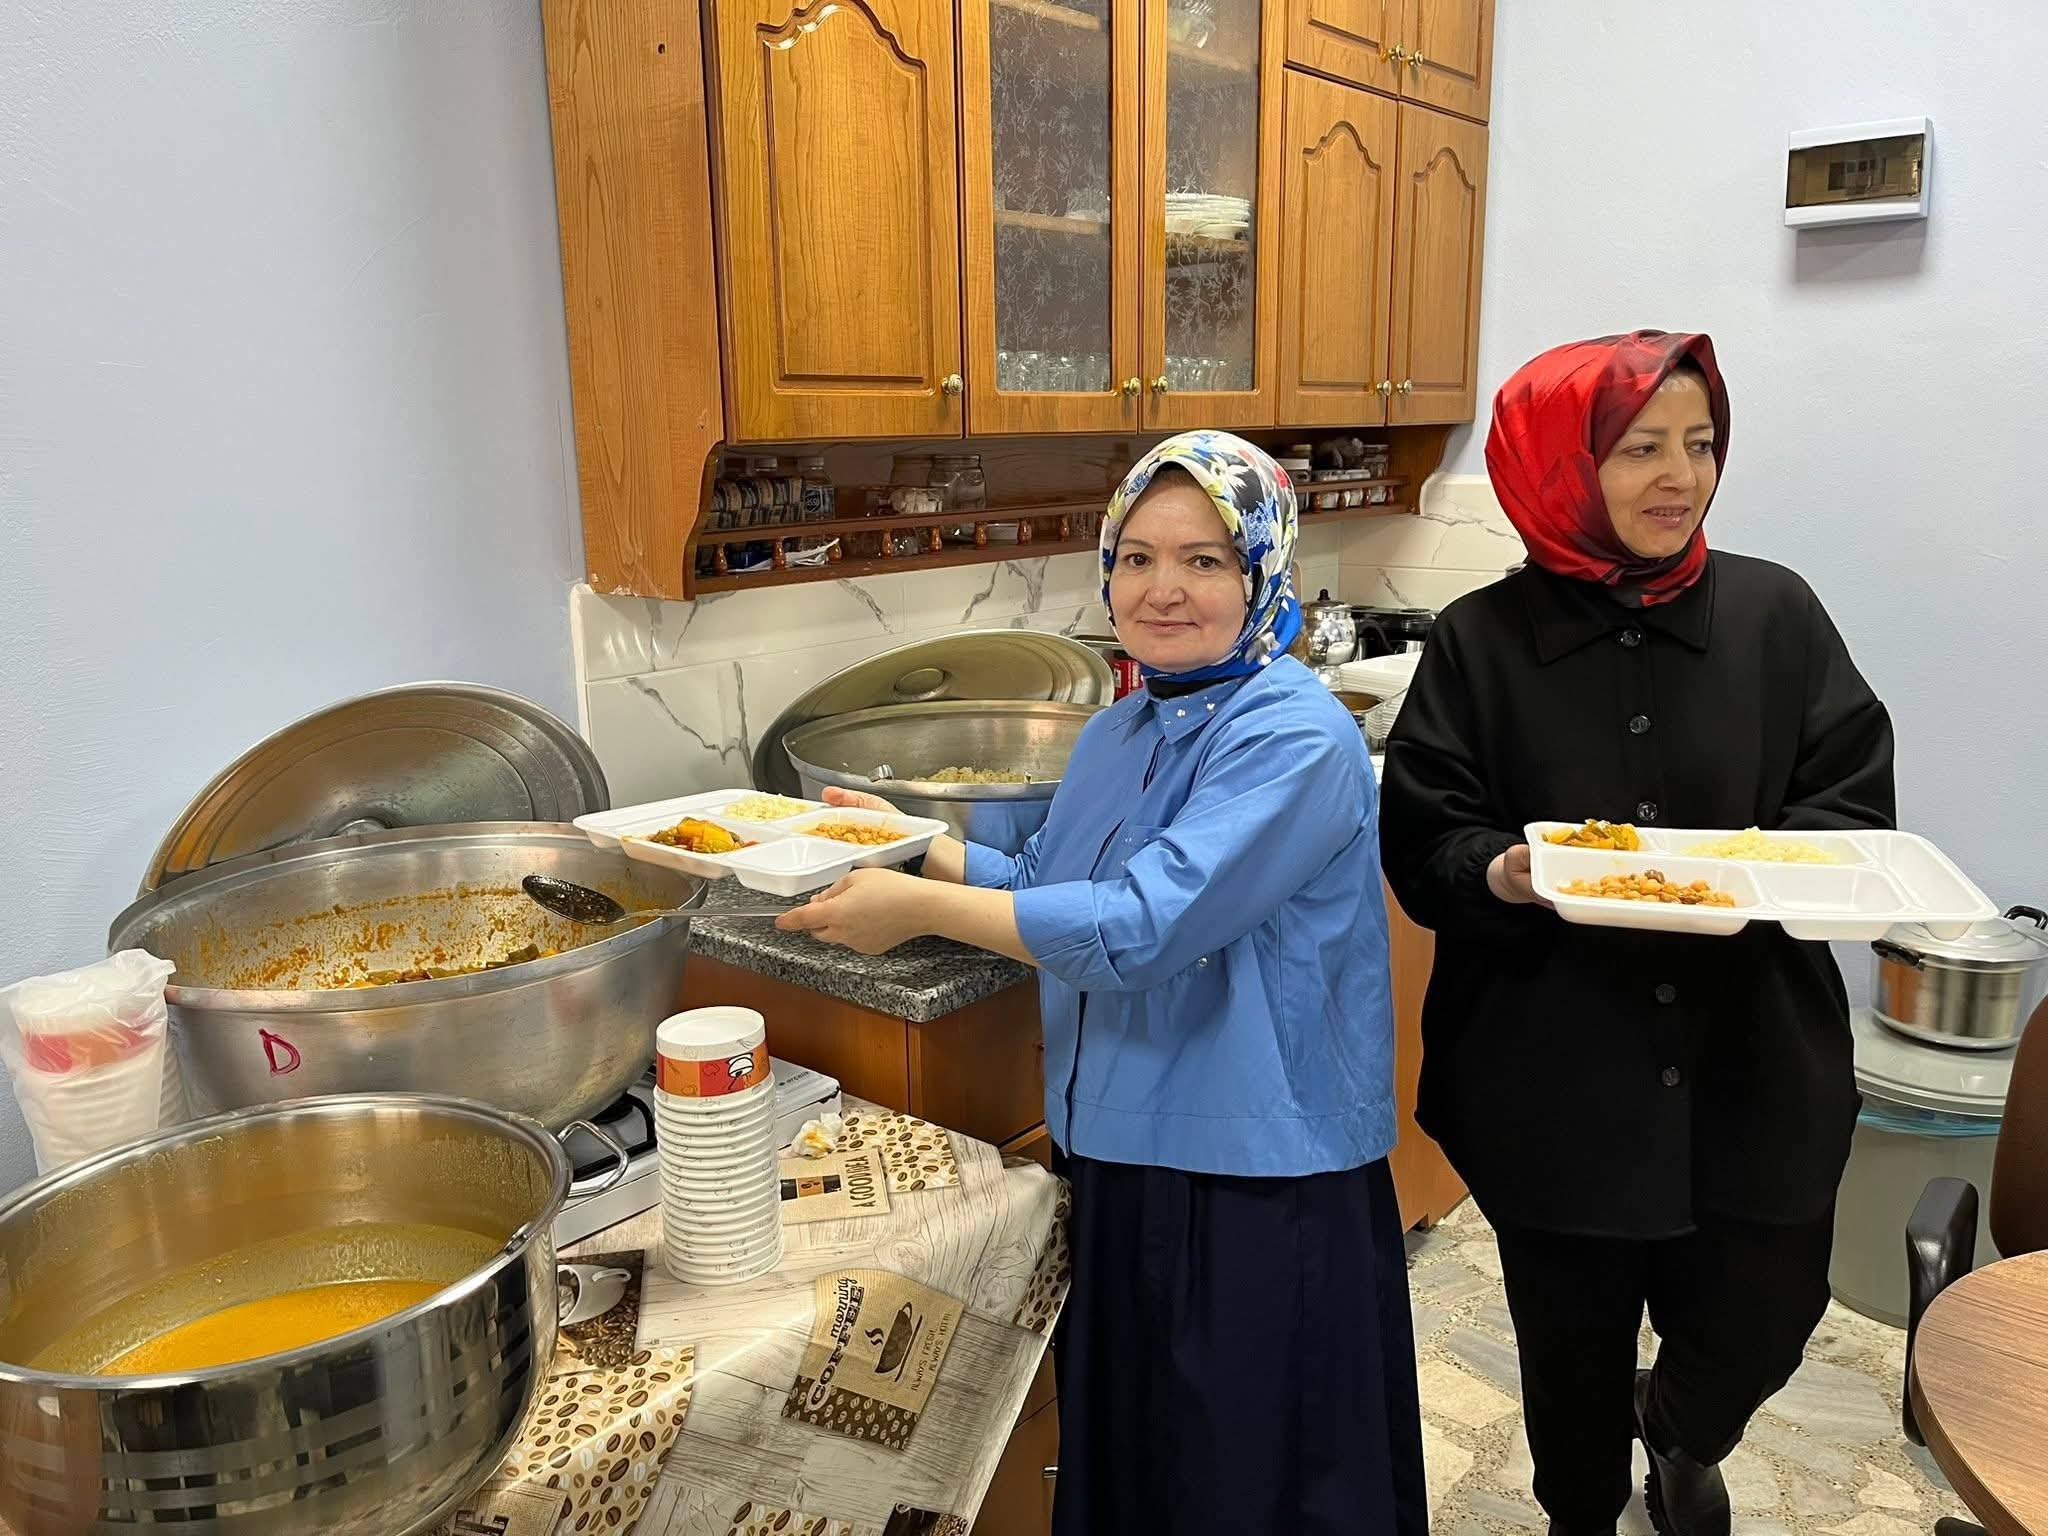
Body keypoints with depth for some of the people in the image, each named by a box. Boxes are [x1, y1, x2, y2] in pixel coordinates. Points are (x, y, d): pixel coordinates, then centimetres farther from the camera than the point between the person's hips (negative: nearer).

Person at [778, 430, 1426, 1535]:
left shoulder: (1295, 739, -20)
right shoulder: (1118, 733, 7)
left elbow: (1143, 925, -29)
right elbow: (1045, 884, 17)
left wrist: (920, 909, -23)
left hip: (1262, 1190, -7)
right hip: (1119, 1158, 7)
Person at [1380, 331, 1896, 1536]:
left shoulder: (1776, 612, 0)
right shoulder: (1481, 642, -6)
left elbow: (1855, 798, 2)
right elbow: (1423, 838, -6)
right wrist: (1505, 875, -27)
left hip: (1752, 1060, 2)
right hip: (1554, 1072, -1)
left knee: (1762, 1317, 13)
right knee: (1574, 1340, 15)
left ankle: (1681, 1435, 52)